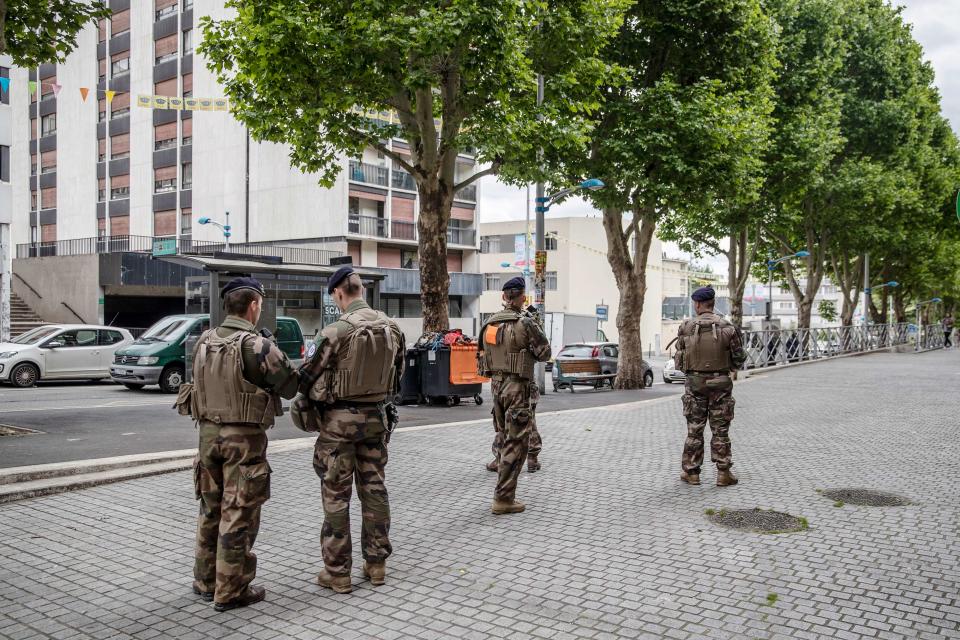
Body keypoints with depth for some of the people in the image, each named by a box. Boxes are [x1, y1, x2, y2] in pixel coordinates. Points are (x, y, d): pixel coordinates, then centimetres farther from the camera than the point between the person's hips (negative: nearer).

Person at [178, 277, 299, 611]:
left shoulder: (204, 342, 3)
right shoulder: (257, 346, -17)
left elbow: (202, 381, 12)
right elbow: (290, 385, -10)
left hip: (208, 431, 7)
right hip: (244, 437, -6)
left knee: (211, 509, 19)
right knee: (238, 515, 3)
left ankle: (206, 581, 31)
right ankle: (231, 591, 11)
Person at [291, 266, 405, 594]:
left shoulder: (337, 331, -18)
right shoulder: (392, 327, 0)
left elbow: (308, 376, -10)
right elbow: (397, 373, 10)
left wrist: (307, 404, 9)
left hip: (340, 419, -5)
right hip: (377, 416, 5)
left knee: (336, 494, 4)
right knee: (374, 489, 13)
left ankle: (337, 572, 12)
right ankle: (376, 563, 21)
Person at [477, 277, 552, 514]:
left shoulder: (489, 324, 8)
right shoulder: (525, 323, -14)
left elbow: (481, 356, 15)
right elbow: (544, 353, -8)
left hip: (496, 385, 7)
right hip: (517, 387, -7)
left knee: (503, 438, 20)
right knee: (515, 443, -2)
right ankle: (503, 498, -1)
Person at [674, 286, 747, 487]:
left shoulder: (686, 327, -7)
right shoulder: (728, 327, -6)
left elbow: (679, 360, -2)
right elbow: (739, 359, -1)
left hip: (695, 382, 0)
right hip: (720, 383, 0)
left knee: (694, 429, 9)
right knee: (720, 430, 8)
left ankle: (691, 472, 14)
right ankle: (723, 473, 9)